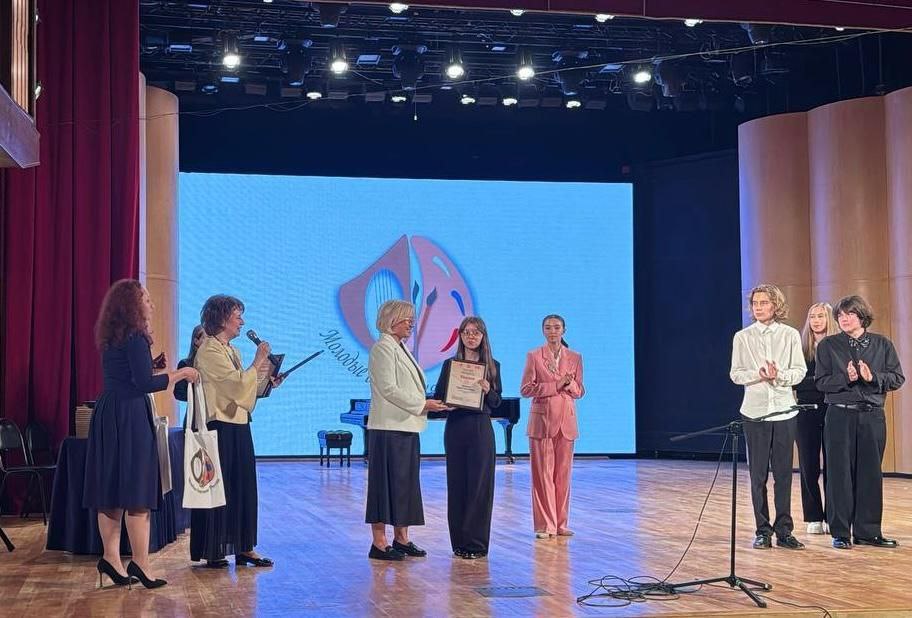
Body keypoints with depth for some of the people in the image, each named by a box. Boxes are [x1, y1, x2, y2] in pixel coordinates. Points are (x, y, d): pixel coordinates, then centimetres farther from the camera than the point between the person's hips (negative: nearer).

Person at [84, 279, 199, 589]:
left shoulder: (112, 338, 14)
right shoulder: (135, 337, -13)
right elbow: (145, 383, -18)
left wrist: (152, 365, 17)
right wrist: (180, 374, -8)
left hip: (108, 413, 9)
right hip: (130, 416, -9)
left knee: (111, 490, 10)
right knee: (137, 491, -5)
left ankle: (111, 558, 14)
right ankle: (140, 563, -3)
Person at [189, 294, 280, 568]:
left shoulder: (231, 350, 16)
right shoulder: (210, 350, -12)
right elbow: (237, 385, -18)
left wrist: (266, 379, 6)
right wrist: (258, 362, -8)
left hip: (238, 425, 9)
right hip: (220, 427, -9)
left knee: (243, 486, 9)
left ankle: (244, 548, 15)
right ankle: (213, 552, 6)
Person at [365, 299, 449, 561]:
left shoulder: (401, 348, 19)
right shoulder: (383, 348, -10)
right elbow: (389, 389, -18)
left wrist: (428, 403, 8)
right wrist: (423, 404, -16)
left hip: (407, 426, 9)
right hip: (389, 427, -9)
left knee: (406, 482, 11)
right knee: (386, 481, -5)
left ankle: (401, 539, 17)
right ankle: (379, 543, -1)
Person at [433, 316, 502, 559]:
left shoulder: (492, 366, 6)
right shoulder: (450, 364, 6)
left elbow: (497, 402, 5)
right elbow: (438, 397, 5)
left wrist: (488, 391, -14)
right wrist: (449, 402, -16)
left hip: (481, 429, -1)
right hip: (455, 428, 1)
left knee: (480, 483, -2)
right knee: (457, 482, 4)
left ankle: (476, 542, 2)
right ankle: (459, 541, 11)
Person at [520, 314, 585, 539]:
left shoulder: (575, 357, 9)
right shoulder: (534, 356, 2)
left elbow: (579, 392, 10)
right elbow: (525, 389, -4)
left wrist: (569, 384, -12)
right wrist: (554, 386, -13)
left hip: (566, 421, 2)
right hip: (542, 419, -2)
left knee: (563, 472, 4)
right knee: (542, 472, -3)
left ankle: (560, 523, 13)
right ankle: (544, 525, 3)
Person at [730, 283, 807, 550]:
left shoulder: (790, 335, 5)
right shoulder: (742, 337, 4)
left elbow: (800, 371, 2)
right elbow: (736, 374, 2)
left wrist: (779, 375, -18)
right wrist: (759, 375, -17)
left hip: (784, 410, 0)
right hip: (755, 411, 0)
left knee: (783, 473, 2)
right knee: (758, 474, 2)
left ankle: (784, 531, 8)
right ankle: (763, 531, 9)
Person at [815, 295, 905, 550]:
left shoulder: (882, 344, 7)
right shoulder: (828, 345, 2)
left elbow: (897, 378, 3)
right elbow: (821, 382, -3)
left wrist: (872, 377, -14)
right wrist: (847, 378, -18)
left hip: (873, 416, 2)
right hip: (840, 416, -2)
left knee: (871, 473, 6)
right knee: (840, 473, 0)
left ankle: (868, 531, 15)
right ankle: (840, 532, 8)